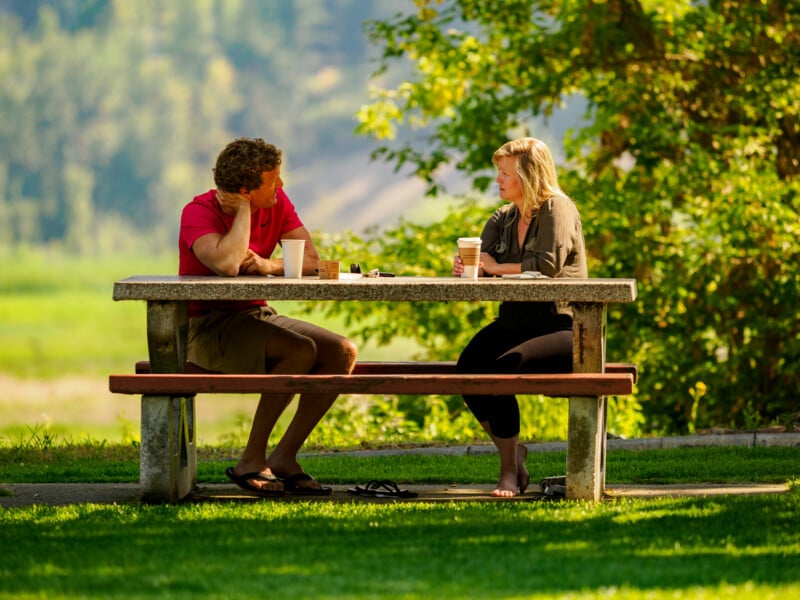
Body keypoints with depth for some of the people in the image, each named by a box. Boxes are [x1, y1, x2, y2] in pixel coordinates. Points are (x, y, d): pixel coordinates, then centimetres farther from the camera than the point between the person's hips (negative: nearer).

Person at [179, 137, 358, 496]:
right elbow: (227, 265, -36)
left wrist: (269, 265, -23)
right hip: (207, 327, -7)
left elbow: (312, 260, -3)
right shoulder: (199, 212, -17)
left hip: (258, 317, 7)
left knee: (343, 353, -11)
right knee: (301, 351, -30)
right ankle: (252, 461, -21)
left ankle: (284, 457, -8)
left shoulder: (277, 203, 2)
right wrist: (243, 210, -22)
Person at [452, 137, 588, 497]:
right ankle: (512, 454, 0)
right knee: (468, 369, -22)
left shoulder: (558, 210, -7)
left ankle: (510, 470, -13)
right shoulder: (504, 218, 16)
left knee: (502, 368, -31)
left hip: (561, 328, -7)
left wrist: (496, 267, -10)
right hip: (513, 323, 7)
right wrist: (464, 268, -15)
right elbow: (479, 261, 10)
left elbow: (548, 264, -22)